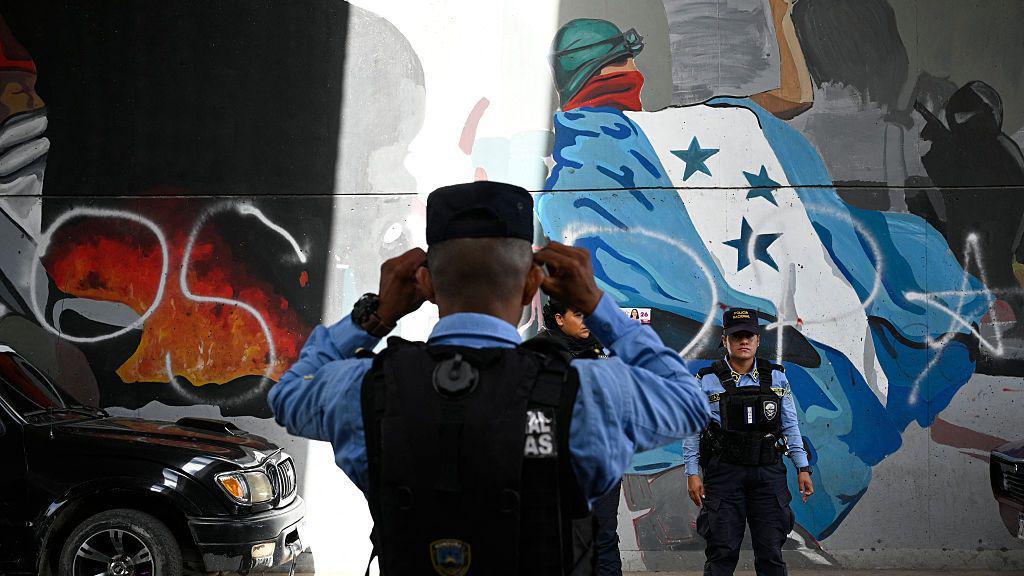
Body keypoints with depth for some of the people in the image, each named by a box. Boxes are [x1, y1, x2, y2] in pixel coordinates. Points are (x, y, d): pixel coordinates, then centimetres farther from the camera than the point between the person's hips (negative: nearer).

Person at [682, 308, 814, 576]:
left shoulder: (776, 377, 7)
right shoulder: (707, 381, 0)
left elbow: (790, 426, 11)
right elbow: (692, 430, 2)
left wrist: (802, 468, 7)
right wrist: (692, 474, -3)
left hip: (769, 473, 2)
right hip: (724, 473, -2)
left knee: (771, 553, 4)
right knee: (722, 552, 0)